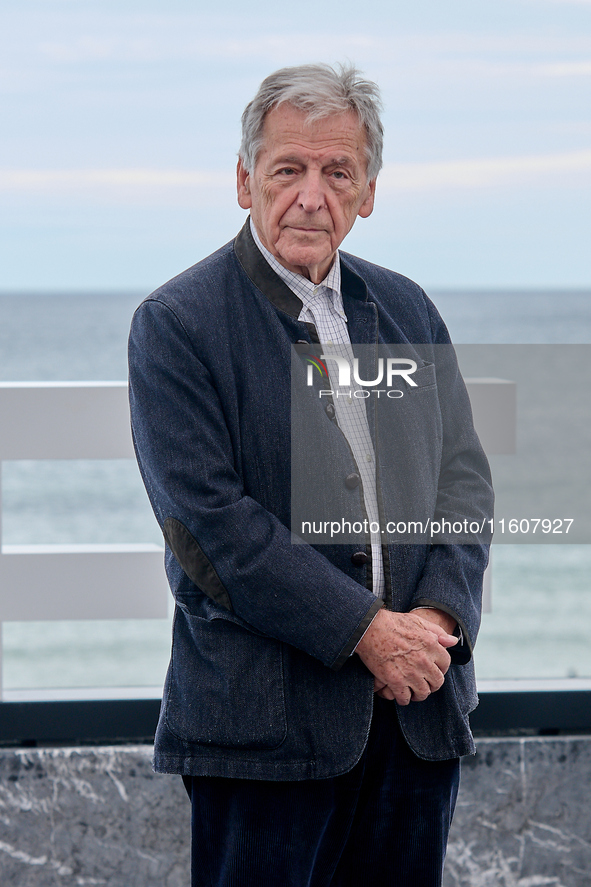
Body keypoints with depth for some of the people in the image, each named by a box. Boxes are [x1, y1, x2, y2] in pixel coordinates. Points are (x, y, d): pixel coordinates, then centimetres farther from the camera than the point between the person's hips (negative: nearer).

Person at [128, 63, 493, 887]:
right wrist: (363, 631, -16)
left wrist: (438, 616, -7)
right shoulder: (176, 324, -5)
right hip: (266, 718, -5)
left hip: (418, 706, 5)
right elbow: (207, 518, -13)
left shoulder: (407, 310, 13)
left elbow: (464, 475, 12)